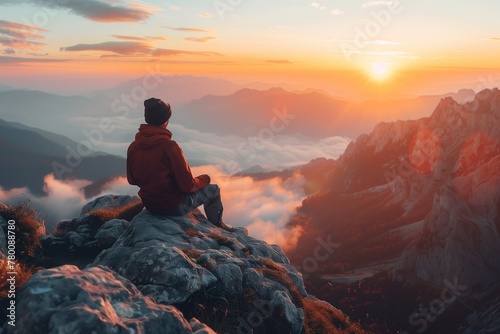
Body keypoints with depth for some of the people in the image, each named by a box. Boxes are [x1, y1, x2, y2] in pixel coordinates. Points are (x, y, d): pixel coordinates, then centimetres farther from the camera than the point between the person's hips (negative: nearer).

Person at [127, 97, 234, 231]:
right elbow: (187, 185, -22)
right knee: (214, 190, 15)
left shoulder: (133, 147, -9)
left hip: (149, 204, 7)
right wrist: (204, 179, -2)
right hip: (174, 207, -6)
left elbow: (132, 180, 5)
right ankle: (217, 225, 38)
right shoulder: (169, 147, -28)